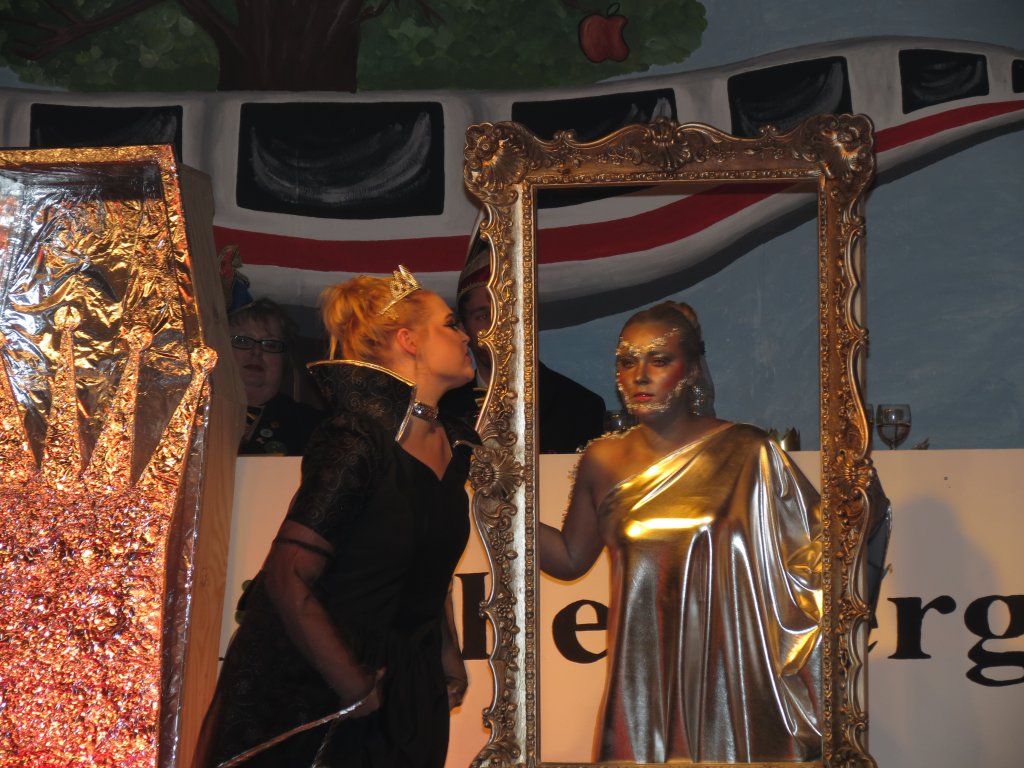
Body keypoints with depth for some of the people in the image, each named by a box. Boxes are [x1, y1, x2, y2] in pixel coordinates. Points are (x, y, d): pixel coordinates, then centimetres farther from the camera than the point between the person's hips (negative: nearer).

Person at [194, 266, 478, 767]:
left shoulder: (455, 445, 5)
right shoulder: (357, 441, -20)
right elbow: (287, 578, -24)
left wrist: (447, 655, 15)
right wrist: (354, 689, -18)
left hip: (402, 683, 7)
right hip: (310, 688, -7)